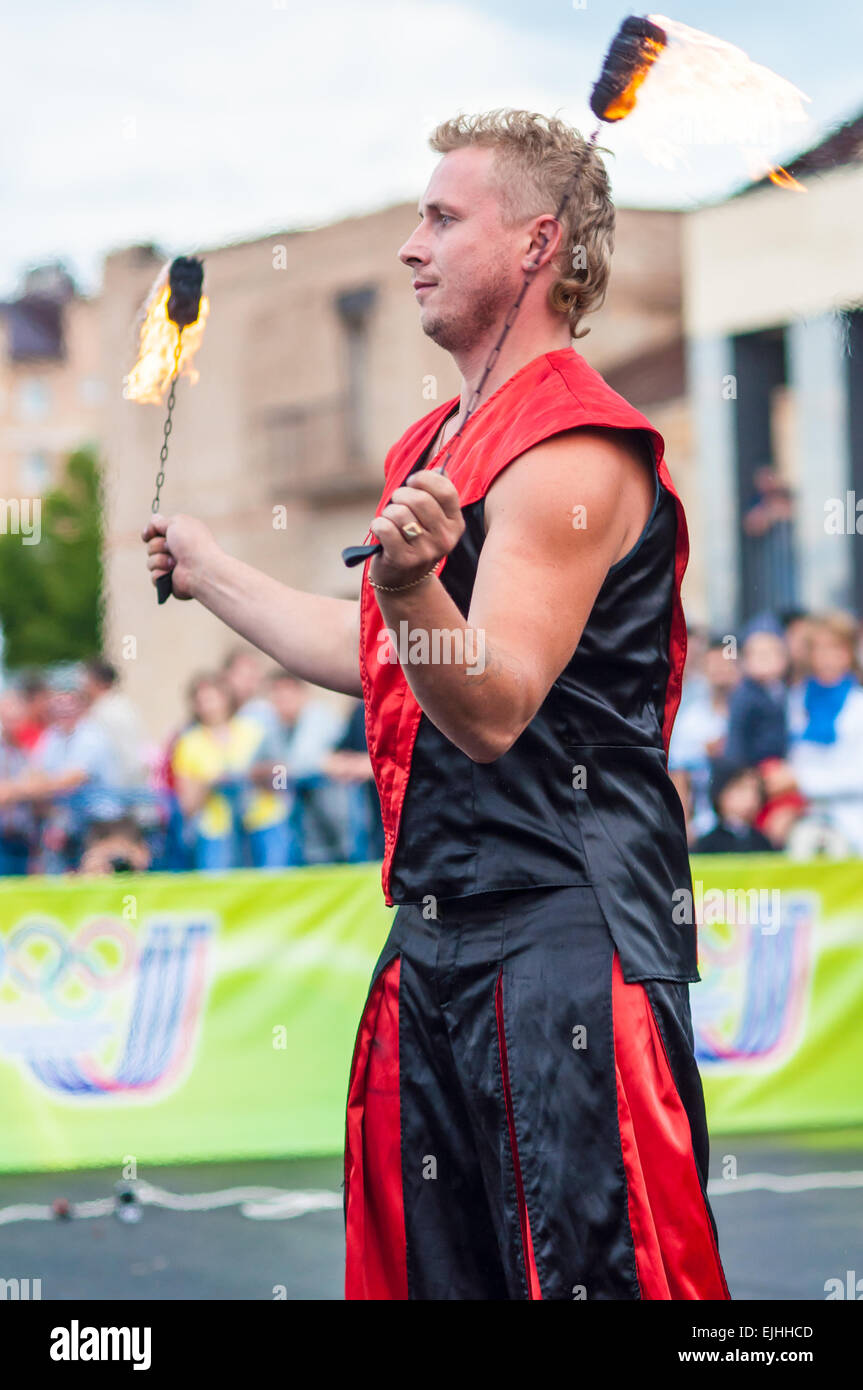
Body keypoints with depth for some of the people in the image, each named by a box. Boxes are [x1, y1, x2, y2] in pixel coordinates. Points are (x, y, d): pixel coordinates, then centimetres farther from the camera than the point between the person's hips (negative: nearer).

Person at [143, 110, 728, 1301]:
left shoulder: (571, 450, -14)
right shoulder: (442, 444, 17)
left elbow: (492, 709, -22)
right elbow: (384, 663, 26)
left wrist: (410, 586, -41)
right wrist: (208, 568, 35)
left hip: (562, 928, -10)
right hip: (439, 927, 10)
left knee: (589, 1267, -8)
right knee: (428, 1268, 13)